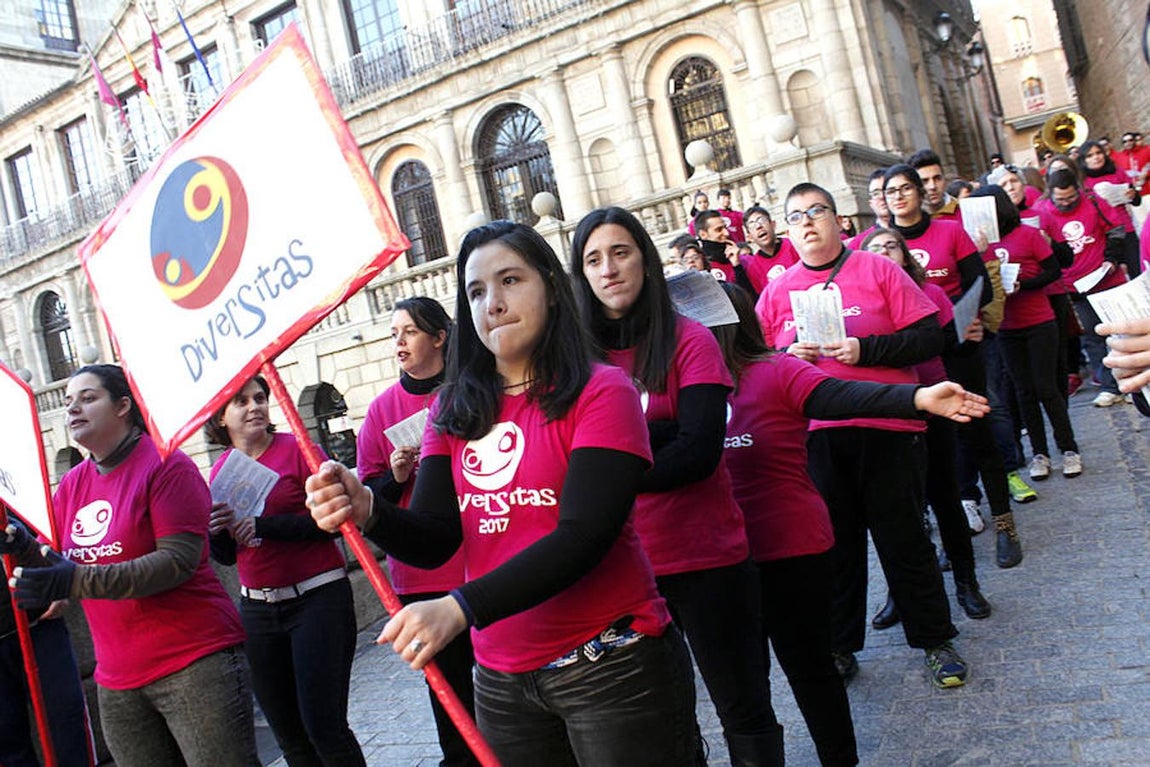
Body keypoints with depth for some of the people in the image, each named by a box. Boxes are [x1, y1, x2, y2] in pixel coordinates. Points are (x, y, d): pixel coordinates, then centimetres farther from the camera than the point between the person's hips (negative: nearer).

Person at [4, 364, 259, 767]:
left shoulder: (165, 465, -8)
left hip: (193, 663, -6)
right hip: (118, 680, 7)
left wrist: (76, 582, -24)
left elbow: (179, 560, -17)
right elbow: (58, 562, 14)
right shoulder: (71, 484, 12)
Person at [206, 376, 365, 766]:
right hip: (258, 609, 5)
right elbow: (226, 556, 13)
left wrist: (263, 525, -20)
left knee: (324, 726, -6)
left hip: (317, 598, -5)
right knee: (289, 735, 11)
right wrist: (216, 531, -8)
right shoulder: (221, 469, 9)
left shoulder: (295, 449, -6)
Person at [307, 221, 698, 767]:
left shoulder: (601, 392, -9)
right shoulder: (454, 410, 6)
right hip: (502, 680, 5)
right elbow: (434, 539, -2)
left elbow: (583, 536, -20)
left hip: (612, 665, -4)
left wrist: (460, 608, -29)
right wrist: (367, 512, -23)